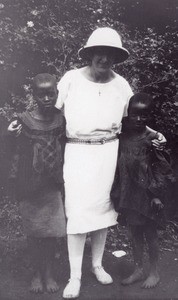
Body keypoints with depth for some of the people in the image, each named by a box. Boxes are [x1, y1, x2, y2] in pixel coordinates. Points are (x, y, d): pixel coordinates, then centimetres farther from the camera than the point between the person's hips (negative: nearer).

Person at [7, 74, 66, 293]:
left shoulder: (62, 120, -5)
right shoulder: (23, 121, -10)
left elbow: (67, 150, 2)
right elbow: (17, 154, -5)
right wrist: (12, 136, -19)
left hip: (53, 185, 1)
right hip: (30, 186, -1)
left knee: (52, 231, 9)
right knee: (33, 231, 11)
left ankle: (49, 273, 29)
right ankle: (37, 273, 30)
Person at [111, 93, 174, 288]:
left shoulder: (152, 139, -12)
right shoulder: (122, 137, 1)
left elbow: (163, 169, -9)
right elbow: (118, 166, 9)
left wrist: (158, 195, -11)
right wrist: (117, 192, 8)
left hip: (146, 194, -4)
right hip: (128, 194, 5)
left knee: (150, 233, 9)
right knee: (135, 233, 16)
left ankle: (154, 272, 26)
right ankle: (138, 269, 31)